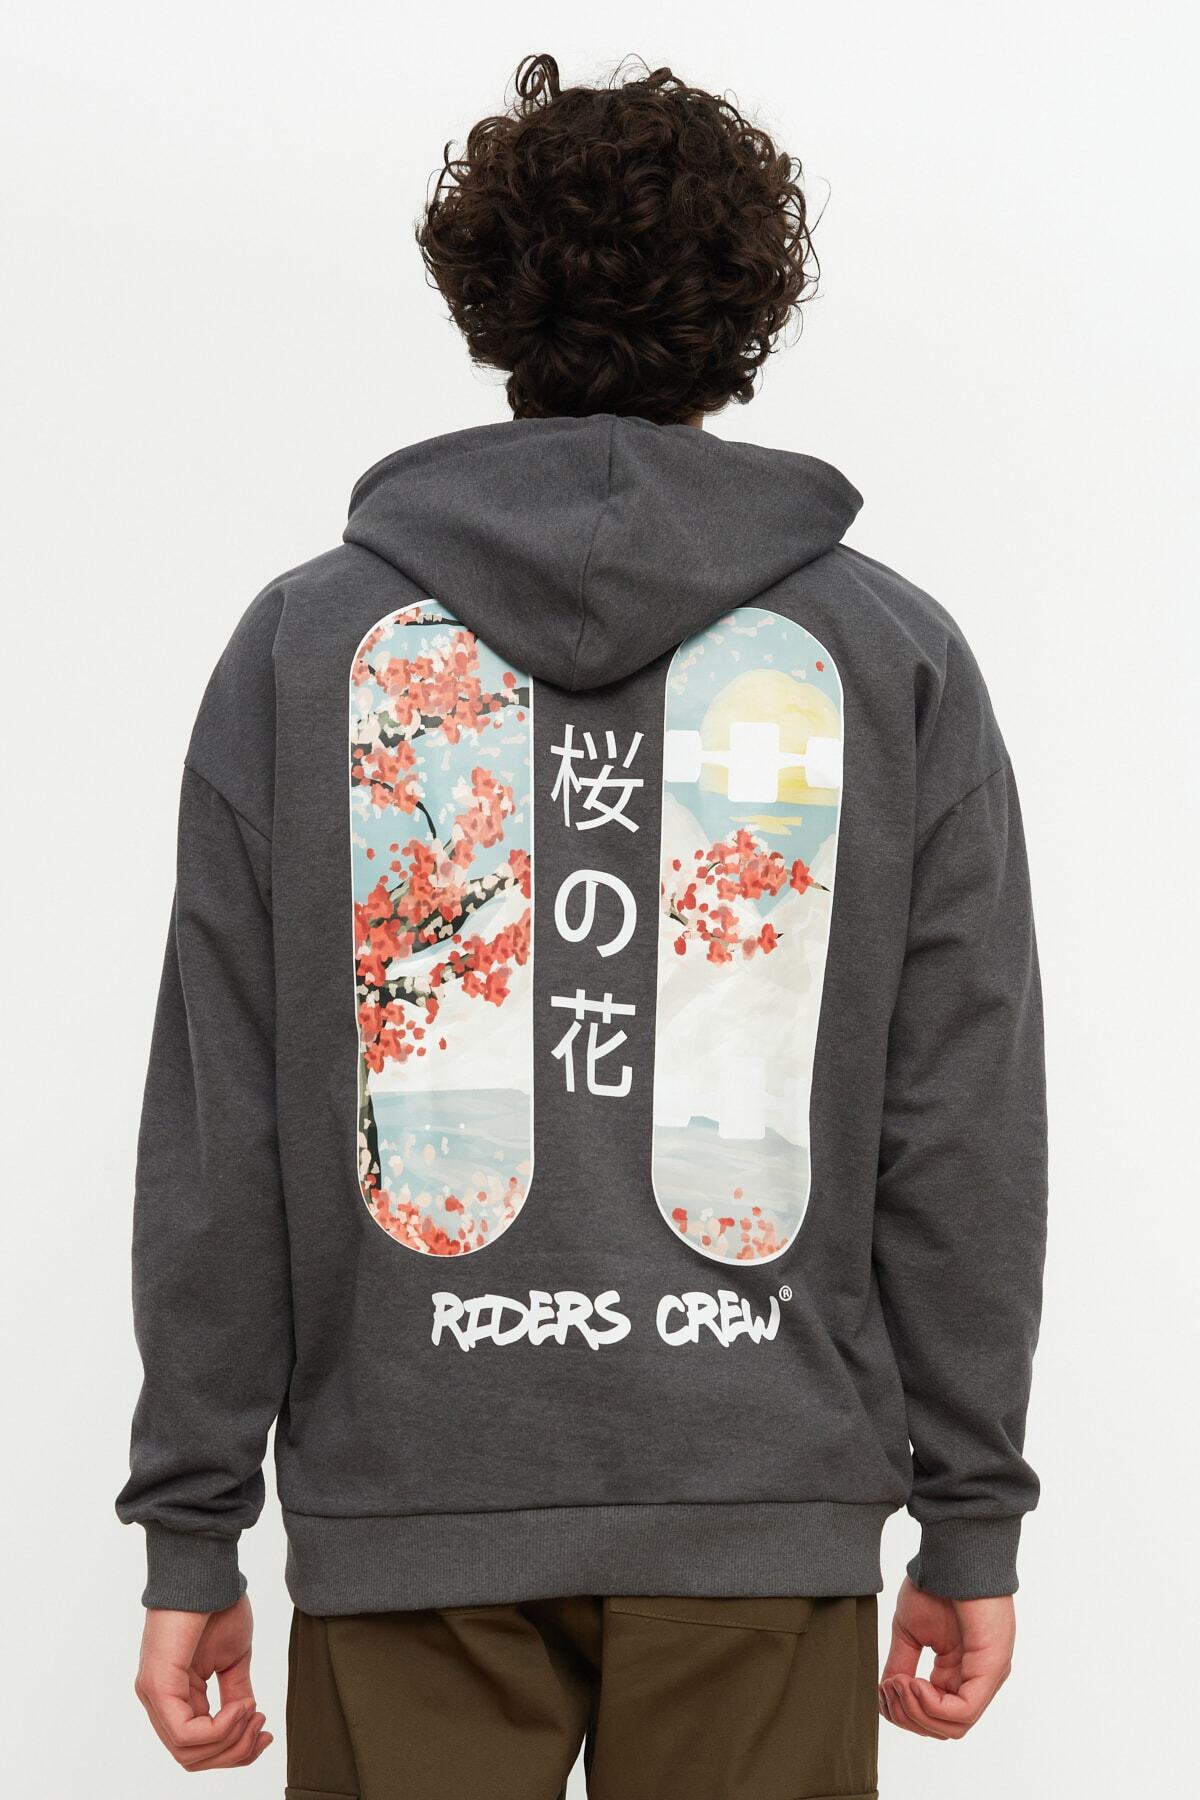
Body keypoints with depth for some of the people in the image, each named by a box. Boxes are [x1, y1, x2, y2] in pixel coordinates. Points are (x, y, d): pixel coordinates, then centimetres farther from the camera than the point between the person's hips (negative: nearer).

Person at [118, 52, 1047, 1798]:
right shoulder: (895, 655, 2)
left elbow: (214, 1132, -1)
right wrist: (974, 1520, 9)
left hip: (410, 1511, 0)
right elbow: (965, 1132, 1)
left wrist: (190, 1529, 5)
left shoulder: (307, 640, 1)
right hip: (767, 1514, 0)